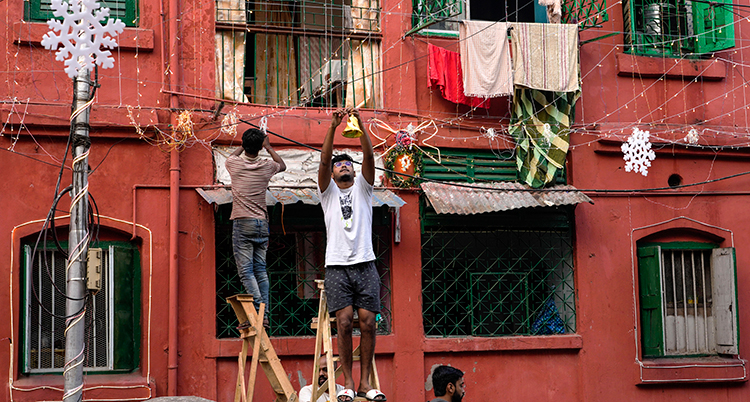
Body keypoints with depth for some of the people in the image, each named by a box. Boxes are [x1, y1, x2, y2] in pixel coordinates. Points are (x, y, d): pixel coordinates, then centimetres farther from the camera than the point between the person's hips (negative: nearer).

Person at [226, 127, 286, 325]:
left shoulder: (235, 163, -2)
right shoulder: (267, 166, 3)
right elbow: (282, 165, 29)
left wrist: (245, 145, 36)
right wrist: (268, 147, 37)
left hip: (242, 223, -3)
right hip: (262, 223, 4)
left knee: (246, 271, -7)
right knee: (260, 270, 8)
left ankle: (258, 310, -20)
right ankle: (265, 315, 3)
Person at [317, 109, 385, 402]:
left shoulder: (362, 187, 16)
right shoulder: (328, 191, 14)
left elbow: (369, 156, 1)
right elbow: (323, 161, -2)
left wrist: (361, 124, -12)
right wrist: (333, 127, -13)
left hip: (365, 264, 1)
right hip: (337, 266, -1)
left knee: (367, 322, -5)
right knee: (344, 322, -10)